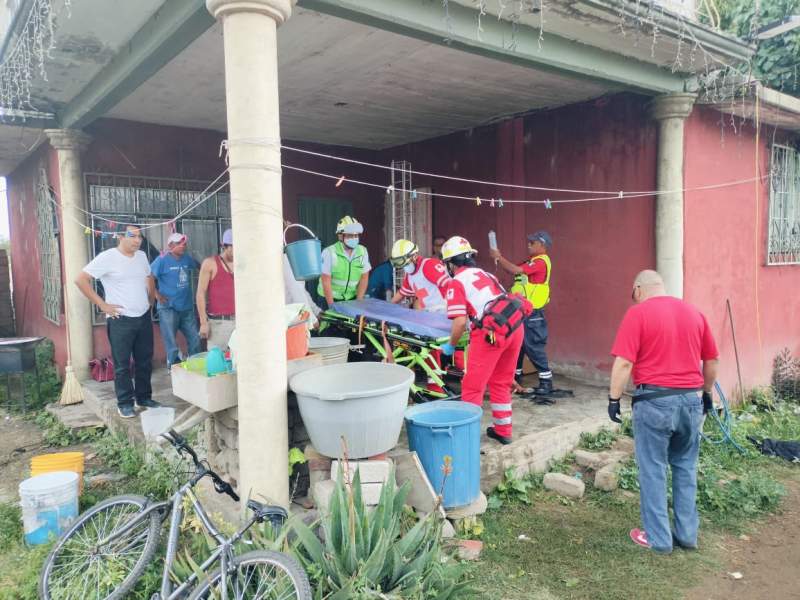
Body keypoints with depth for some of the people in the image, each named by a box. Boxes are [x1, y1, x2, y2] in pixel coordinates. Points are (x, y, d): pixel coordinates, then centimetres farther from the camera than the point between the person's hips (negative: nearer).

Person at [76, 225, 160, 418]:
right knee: (122, 365, 3)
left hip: (144, 318, 6)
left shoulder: (142, 256, 7)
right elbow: (81, 280, -13)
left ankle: (144, 397, 26)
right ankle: (125, 403, 14)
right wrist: (103, 305, -13)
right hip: (121, 320, -6)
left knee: (145, 362, 13)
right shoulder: (107, 257, -12)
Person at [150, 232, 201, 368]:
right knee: (172, 346, 1)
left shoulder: (187, 259, 7)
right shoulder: (162, 260, -9)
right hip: (168, 308, -6)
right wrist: (157, 295, -12)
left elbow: (199, 267, 26)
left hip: (187, 307, 6)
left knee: (195, 340, 12)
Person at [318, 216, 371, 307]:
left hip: (352, 299, 3)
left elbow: (364, 278, -1)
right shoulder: (329, 252, -14)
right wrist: (332, 306, -18)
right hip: (330, 299, -3)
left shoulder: (363, 251, -1)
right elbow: (326, 281, -15)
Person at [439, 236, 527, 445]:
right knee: (501, 382, 21)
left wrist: (451, 345, 9)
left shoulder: (457, 282, 3)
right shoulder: (486, 274, 24)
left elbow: (460, 321, -7)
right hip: (515, 325, 8)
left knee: (473, 387, 4)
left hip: (492, 332, -7)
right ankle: (503, 431, 32)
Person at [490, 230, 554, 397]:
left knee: (533, 347, -7)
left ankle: (546, 383, 0)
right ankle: (515, 378, 26)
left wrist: (499, 257, -15)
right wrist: (500, 258, 0)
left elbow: (516, 270, -24)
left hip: (531, 313, -10)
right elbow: (513, 270, 12)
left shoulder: (541, 262, -15)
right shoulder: (532, 261, 16)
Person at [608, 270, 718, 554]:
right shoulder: (694, 312, 9)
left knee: (653, 470, 6)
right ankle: (687, 533, 25)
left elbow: (624, 362, -15)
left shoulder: (638, 313, -8)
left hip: (655, 400, -5)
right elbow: (711, 361, 15)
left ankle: (658, 537, 15)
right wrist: (707, 394, 27)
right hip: (691, 398, 6)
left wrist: (614, 398, -7)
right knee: (685, 467, 19)